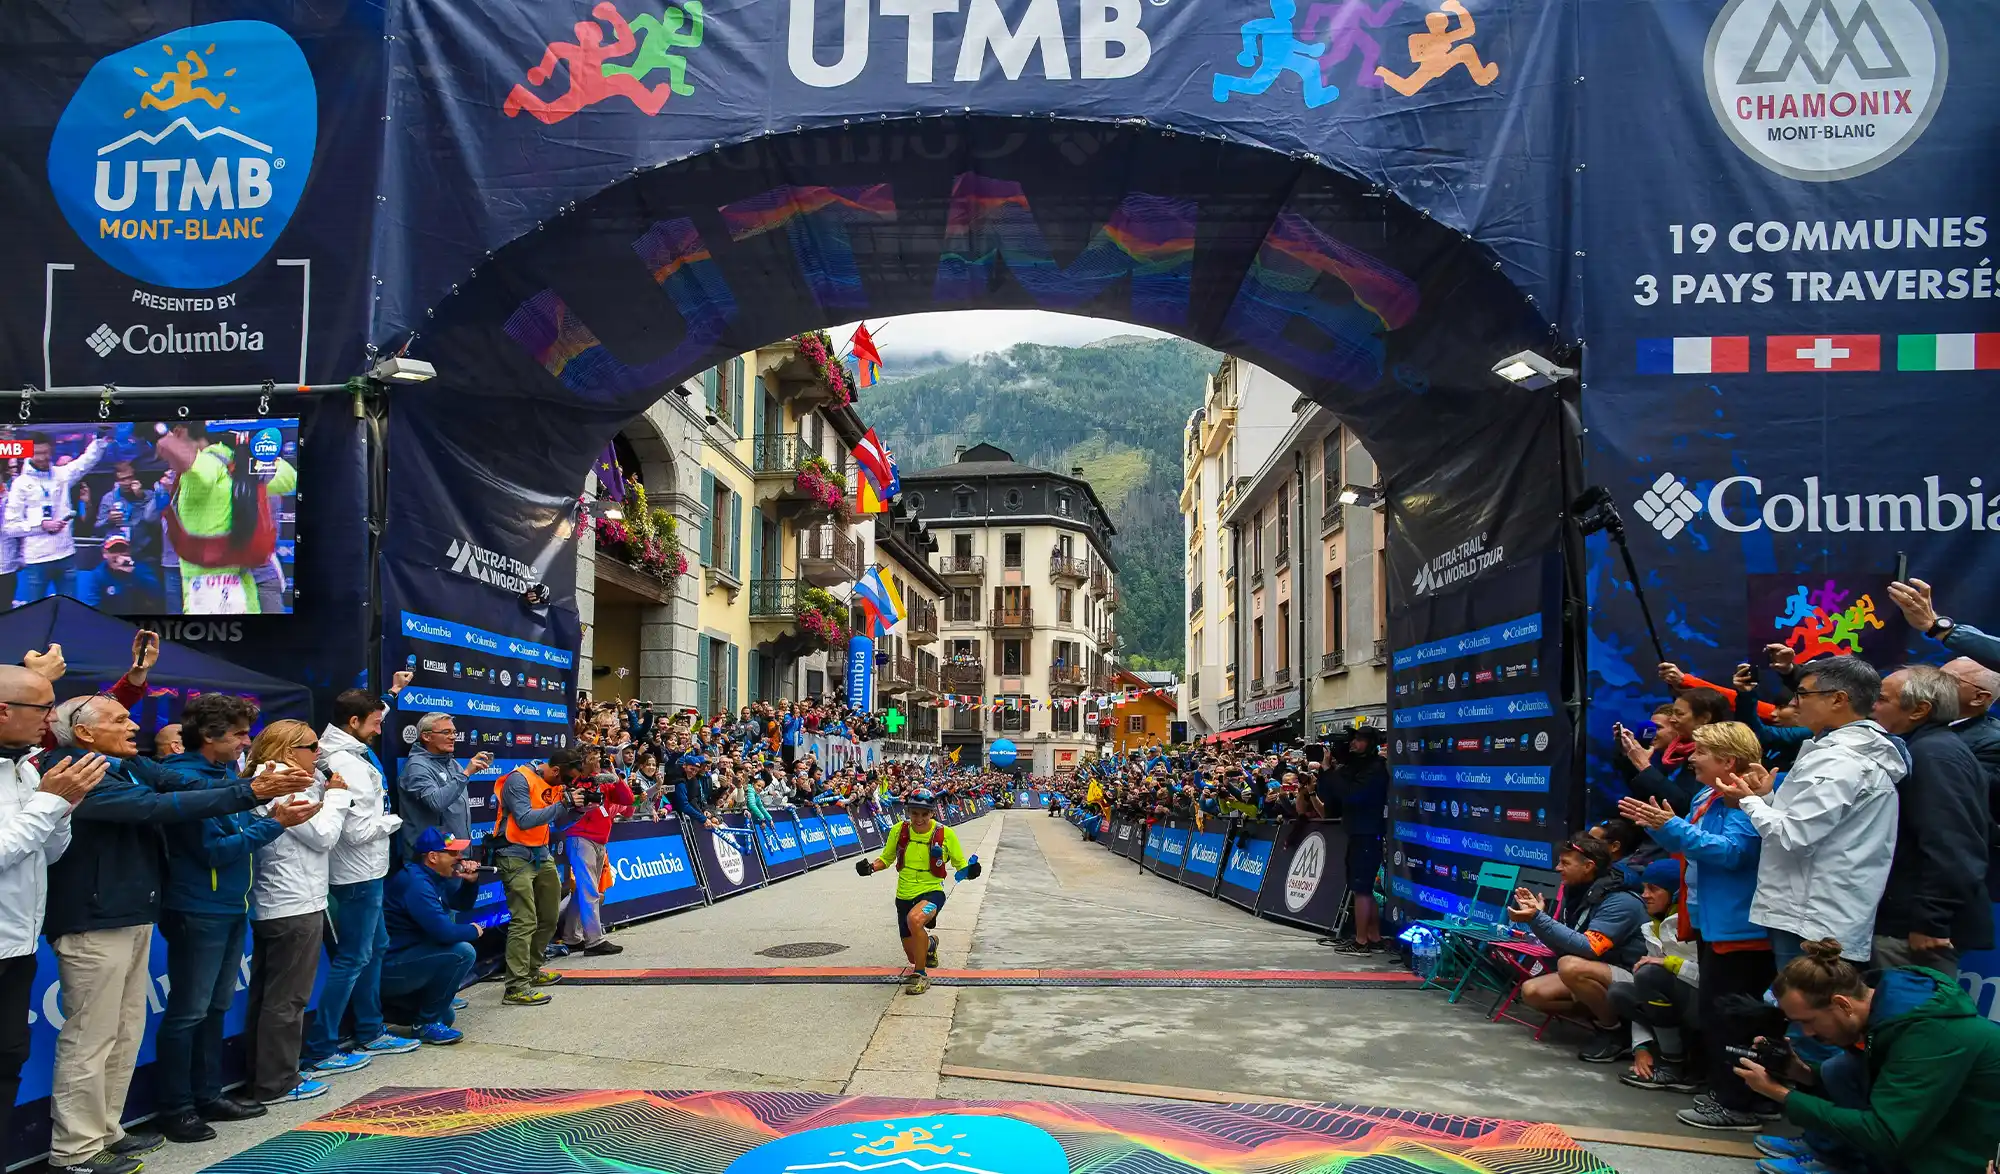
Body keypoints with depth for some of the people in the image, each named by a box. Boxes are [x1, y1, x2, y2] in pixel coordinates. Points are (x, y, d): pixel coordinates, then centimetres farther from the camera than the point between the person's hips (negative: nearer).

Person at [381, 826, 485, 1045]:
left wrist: (471, 881, 0)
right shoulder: (416, 882, -23)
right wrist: (473, 931, -12)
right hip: (388, 968, -10)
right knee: (463, 952, -24)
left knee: (446, 1016, 18)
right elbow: (443, 931, -32)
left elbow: (462, 904, 20)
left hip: (405, 957, 10)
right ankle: (427, 1024, -12)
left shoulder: (434, 878, 7)